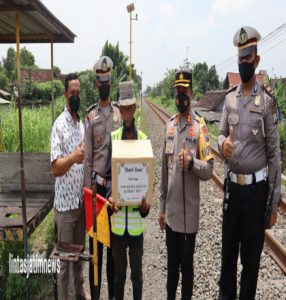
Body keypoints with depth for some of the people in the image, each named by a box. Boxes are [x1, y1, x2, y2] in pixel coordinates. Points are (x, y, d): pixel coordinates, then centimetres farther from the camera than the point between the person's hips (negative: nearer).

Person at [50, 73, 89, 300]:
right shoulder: (59, 125, -15)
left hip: (81, 201, 7)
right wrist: (73, 157, -37)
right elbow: (56, 168, -21)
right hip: (65, 203, -7)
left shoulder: (81, 124, 9)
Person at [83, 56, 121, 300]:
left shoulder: (119, 113, 5)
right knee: (95, 238, 7)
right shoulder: (91, 117, -2)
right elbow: (87, 159, -2)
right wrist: (88, 190, -6)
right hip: (97, 184, -2)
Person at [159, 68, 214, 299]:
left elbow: (209, 169, -11)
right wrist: (162, 207, 12)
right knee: (172, 263, 20)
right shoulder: (169, 125, 7)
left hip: (190, 211, -5)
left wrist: (191, 163, -31)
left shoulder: (200, 127, -10)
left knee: (187, 263, 13)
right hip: (170, 211, 5)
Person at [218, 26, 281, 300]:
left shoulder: (267, 101, -9)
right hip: (232, 184, 5)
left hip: (256, 187, -4)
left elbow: (274, 153, -7)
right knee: (228, 247, 17)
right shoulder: (229, 98, 6)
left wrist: (274, 203, -6)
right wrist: (223, 144, -16)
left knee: (251, 252, 11)